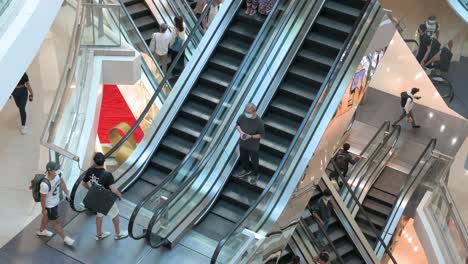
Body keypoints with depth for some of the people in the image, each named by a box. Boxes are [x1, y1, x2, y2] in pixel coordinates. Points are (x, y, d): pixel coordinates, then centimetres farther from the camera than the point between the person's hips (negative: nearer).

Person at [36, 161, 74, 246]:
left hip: (56, 201, 8)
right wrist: (43, 209, -13)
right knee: (55, 222, 15)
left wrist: (67, 193, 12)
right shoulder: (45, 184, -40)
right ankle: (65, 238, 33)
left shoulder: (58, 174, -20)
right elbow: (43, 197, -25)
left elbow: (61, 182, 2)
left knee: (47, 216, 32)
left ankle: (41, 231, 58)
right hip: (50, 205, -8)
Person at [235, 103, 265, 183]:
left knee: (254, 161, 22)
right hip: (243, 143, 4)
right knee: (243, 158, 29)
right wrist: (241, 132, -21)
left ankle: (255, 175, 50)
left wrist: (251, 136, -30)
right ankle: (246, 170, 59)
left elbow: (262, 135, -18)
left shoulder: (259, 122, -31)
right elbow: (237, 124, -1)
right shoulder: (242, 116, -21)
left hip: (253, 146, -4)